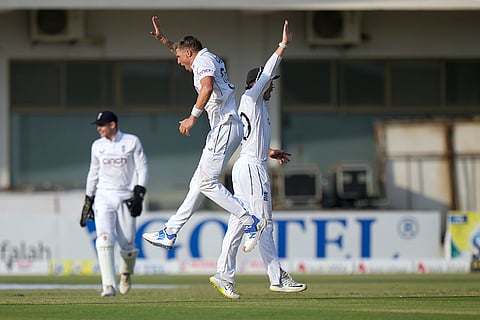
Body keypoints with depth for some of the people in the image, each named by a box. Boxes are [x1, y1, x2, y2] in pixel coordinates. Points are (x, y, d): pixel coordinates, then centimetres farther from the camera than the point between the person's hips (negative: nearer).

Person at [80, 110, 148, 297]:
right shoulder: (97, 146, 13)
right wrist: (87, 201, 18)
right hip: (104, 196, 2)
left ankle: (126, 273, 31)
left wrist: (139, 194, -12)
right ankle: (109, 286, -23)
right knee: (104, 238, -19)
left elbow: (142, 169, 0)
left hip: (126, 196, -2)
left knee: (127, 244, -3)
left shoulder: (132, 142, 2)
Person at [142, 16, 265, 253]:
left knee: (207, 182, -15)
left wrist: (193, 117, -29)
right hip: (222, 129, 10)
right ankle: (169, 234, 14)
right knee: (199, 182, 11)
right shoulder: (209, 60, 25)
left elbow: (207, 87, -26)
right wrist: (162, 39, 43)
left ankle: (251, 222, -19)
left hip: (224, 126, -10)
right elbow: (182, 49, 47)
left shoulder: (203, 60, -5)